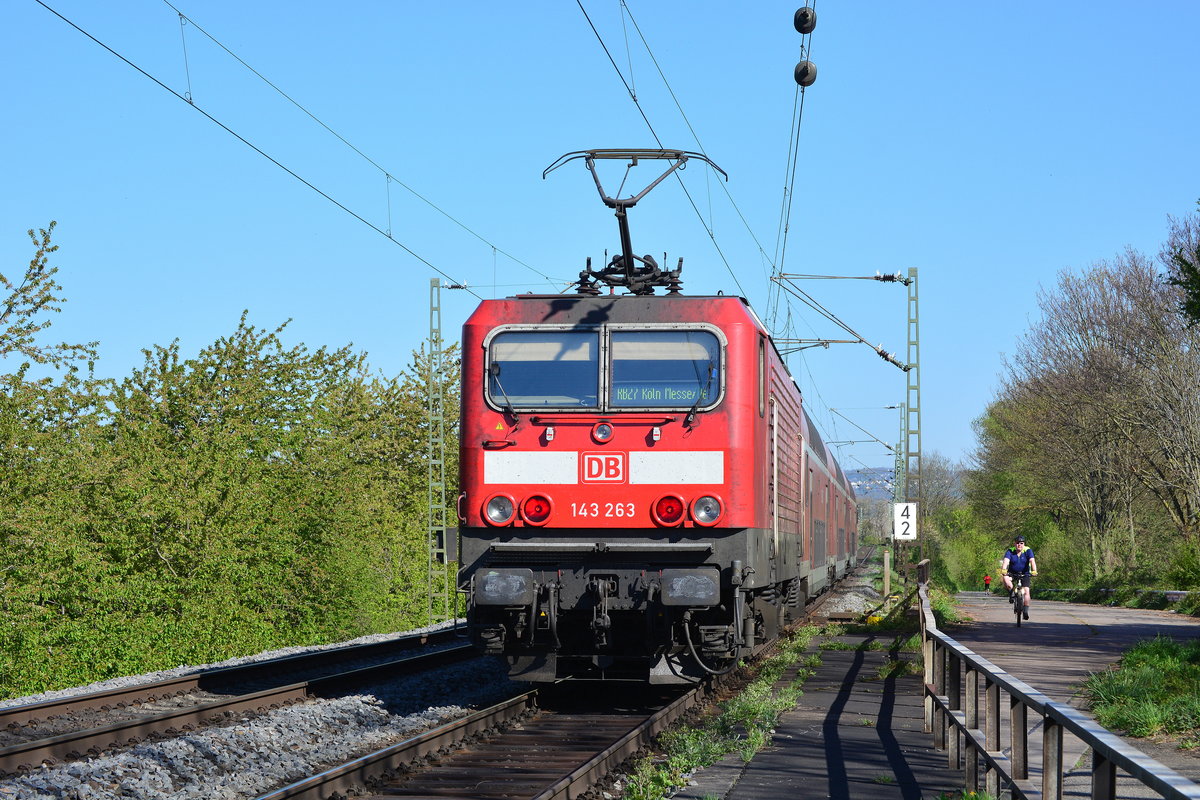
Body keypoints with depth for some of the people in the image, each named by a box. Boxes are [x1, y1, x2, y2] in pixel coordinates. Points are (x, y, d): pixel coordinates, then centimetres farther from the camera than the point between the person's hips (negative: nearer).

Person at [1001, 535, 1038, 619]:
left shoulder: (1028, 551, -13)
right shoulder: (1010, 551, -12)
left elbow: (1032, 561, -26)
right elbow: (1006, 561, -27)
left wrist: (1034, 571, -44)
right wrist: (1003, 570, -47)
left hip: (1024, 574, 0)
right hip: (1012, 573, 0)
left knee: (1026, 591, -16)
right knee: (1006, 579, -32)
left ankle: (1026, 611, -7)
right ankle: (1011, 593, -5)